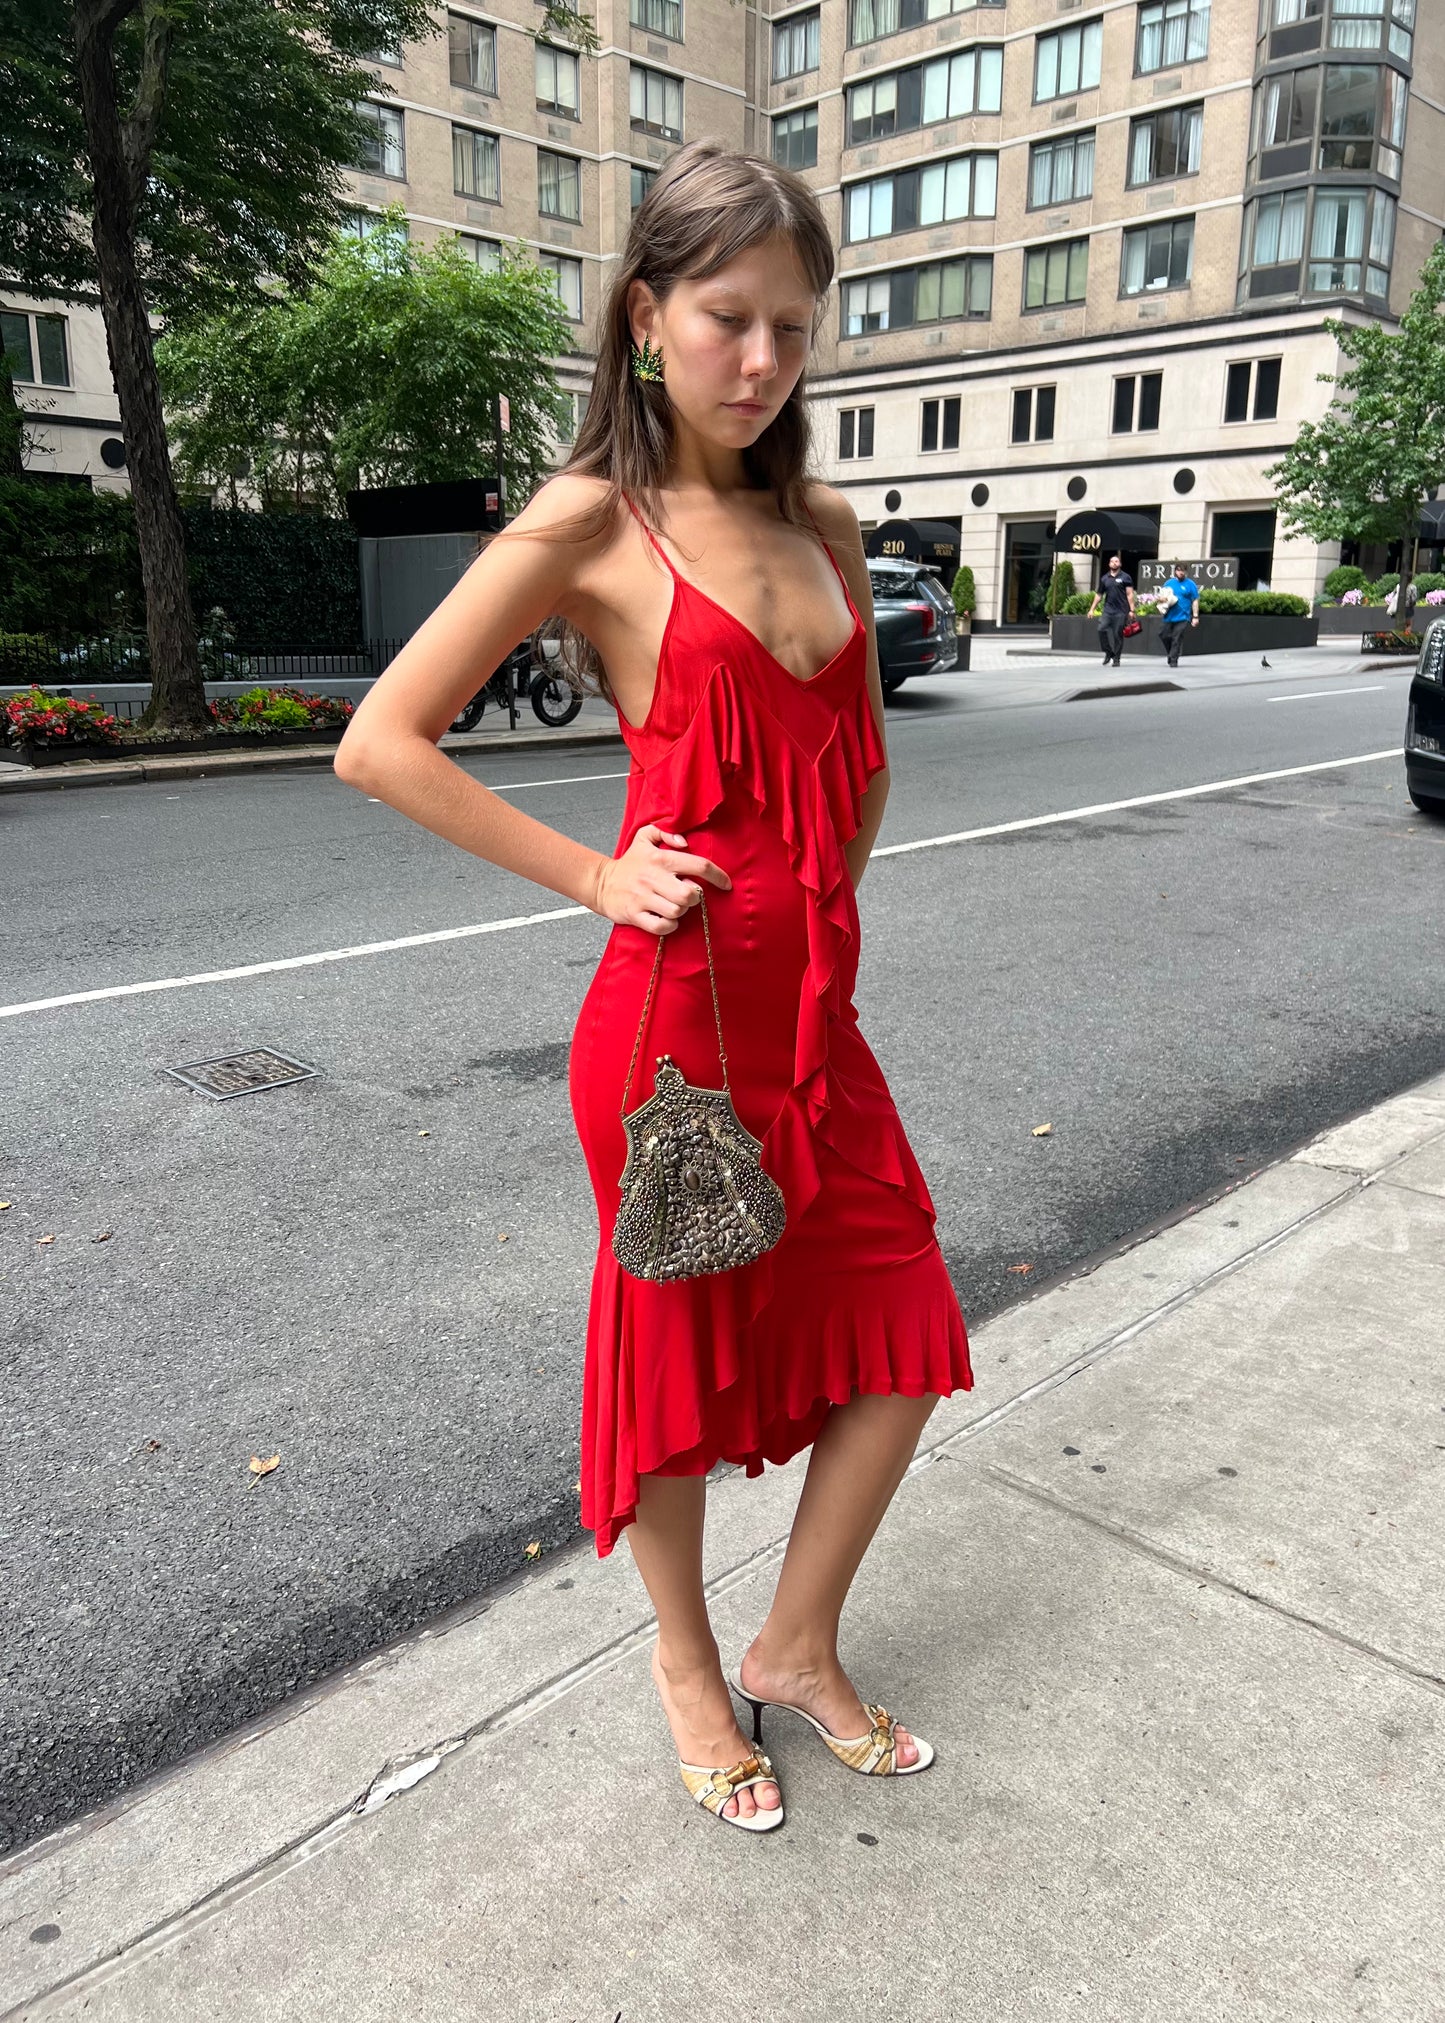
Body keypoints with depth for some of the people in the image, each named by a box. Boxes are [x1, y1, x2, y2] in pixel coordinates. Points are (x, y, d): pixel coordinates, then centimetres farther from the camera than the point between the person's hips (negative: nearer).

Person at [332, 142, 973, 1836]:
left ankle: (796, 1651, 35)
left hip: (817, 1009, 6)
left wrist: (816, 895, 11)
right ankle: (686, 1658, 38)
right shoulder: (592, 522, -6)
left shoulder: (823, 526, 11)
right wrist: (593, 879, -10)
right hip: (678, 1010, -6)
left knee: (900, 1347, 11)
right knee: (684, 1348, 10)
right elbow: (379, 743, -9)